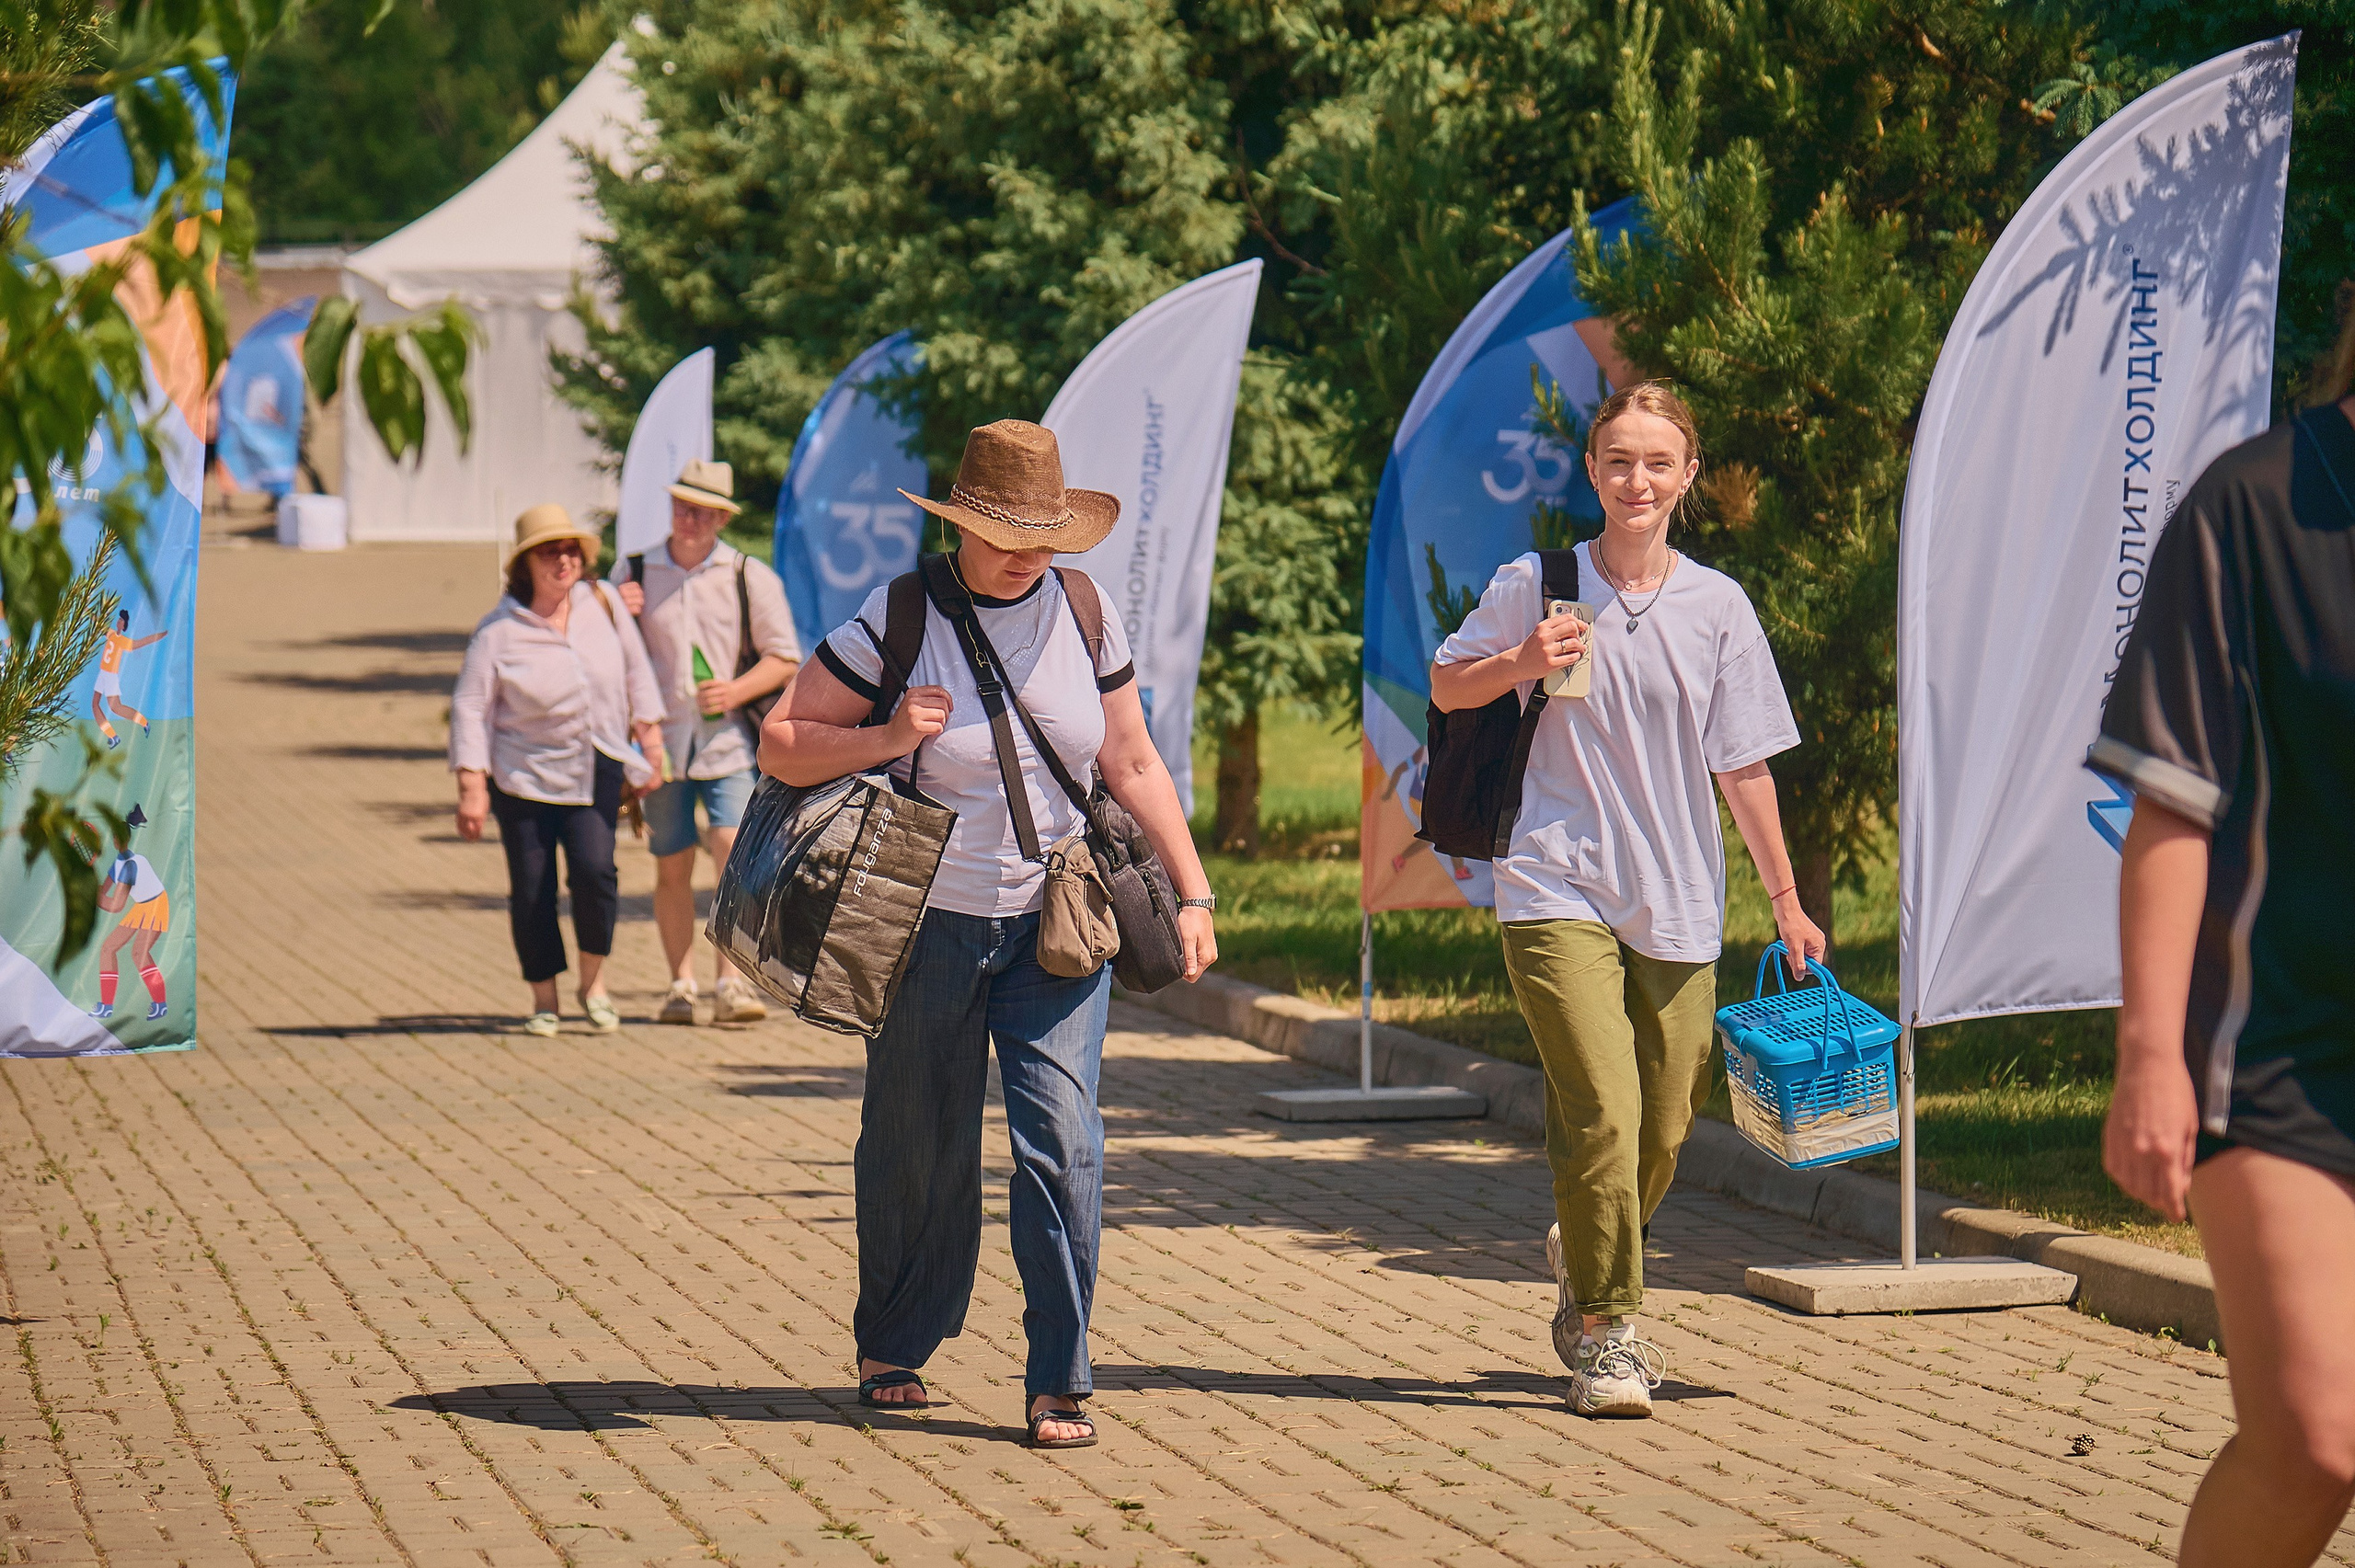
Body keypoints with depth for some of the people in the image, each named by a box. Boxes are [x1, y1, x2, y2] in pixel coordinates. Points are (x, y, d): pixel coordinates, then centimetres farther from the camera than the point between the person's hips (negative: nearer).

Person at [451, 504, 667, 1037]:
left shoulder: (602, 603, 0)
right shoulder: (499, 630, -8)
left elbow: (636, 669, 12)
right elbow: (470, 707, -7)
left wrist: (649, 736, 12)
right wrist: (472, 787, -12)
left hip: (596, 771, 1)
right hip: (525, 776, -1)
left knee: (594, 869, -17)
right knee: (531, 890, 0)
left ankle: (594, 983, 3)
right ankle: (544, 1001, 17)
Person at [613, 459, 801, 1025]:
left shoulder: (749, 576, 3)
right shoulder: (632, 573, 8)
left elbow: (785, 659, 5)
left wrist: (737, 691, -13)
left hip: (727, 739, -2)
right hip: (662, 739, 2)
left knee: (733, 846, -17)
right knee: (672, 867, 3)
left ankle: (731, 982, -16)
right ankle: (682, 984, 12)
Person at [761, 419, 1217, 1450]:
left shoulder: (1082, 615, 3)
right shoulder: (896, 621, -7)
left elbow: (1132, 764, 11)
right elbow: (781, 746, -4)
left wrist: (1192, 892, 5)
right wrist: (885, 739, -20)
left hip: (1056, 927, 2)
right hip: (931, 925, -2)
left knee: (1062, 1137, -11)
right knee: (917, 1149, 8)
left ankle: (1060, 1382, -6)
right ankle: (892, 1348, 30)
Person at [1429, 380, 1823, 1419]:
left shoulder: (1718, 609, 5)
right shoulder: (1537, 585, 0)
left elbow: (1741, 765, 10)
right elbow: (1446, 688, 11)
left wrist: (1786, 898, 12)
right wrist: (1519, 664, -10)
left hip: (1679, 907, 3)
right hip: (1559, 891, -3)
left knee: (1661, 1134, 6)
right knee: (1601, 1111, -16)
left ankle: (1585, 1271, 35)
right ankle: (1606, 1331, -2)